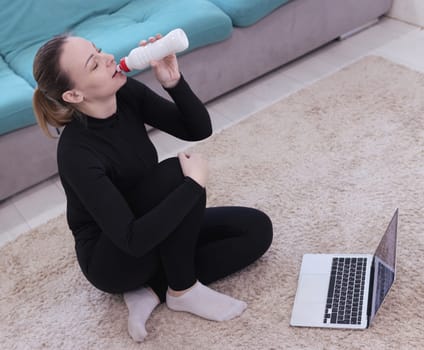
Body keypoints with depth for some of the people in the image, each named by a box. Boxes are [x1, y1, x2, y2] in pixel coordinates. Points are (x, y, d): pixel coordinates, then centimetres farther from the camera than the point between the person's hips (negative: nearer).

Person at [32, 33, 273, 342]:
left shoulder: (126, 93, -11)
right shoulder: (77, 154, -30)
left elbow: (199, 129, -7)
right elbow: (133, 239, -34)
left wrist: (174, 82, -24)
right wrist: (194, 183, -29)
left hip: (153, 227, 7)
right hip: (114, 259, -7)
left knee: (257, 228, -4)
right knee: (176, 174, -30)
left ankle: (153, 291, -6)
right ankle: (183, 291, -11)